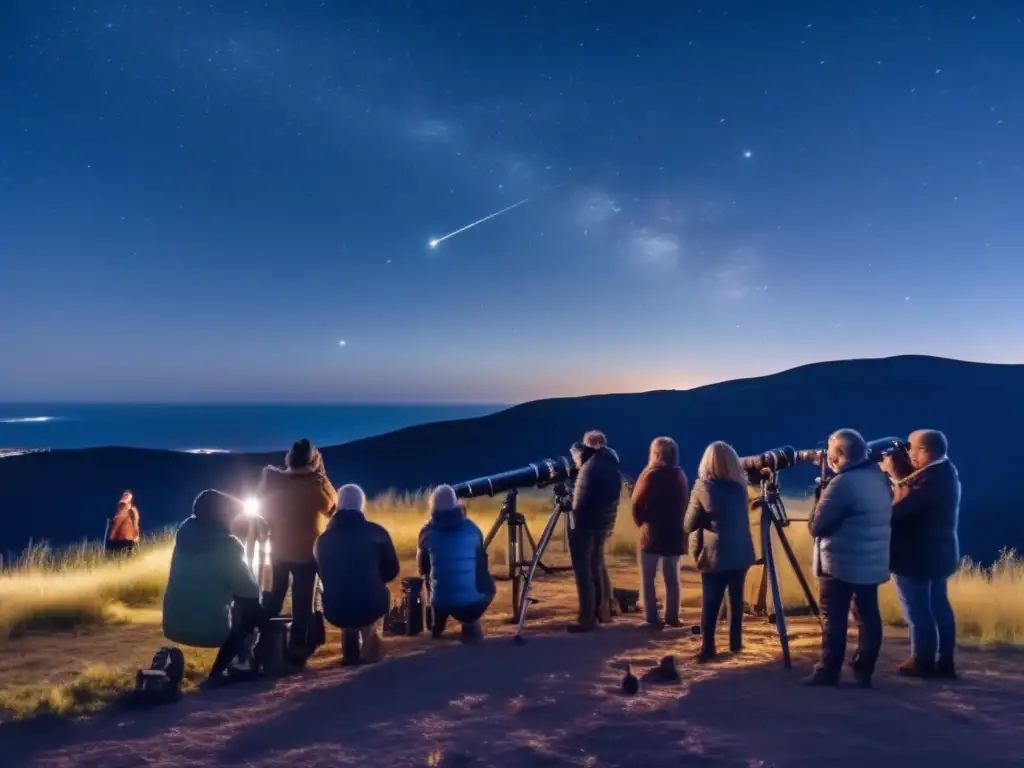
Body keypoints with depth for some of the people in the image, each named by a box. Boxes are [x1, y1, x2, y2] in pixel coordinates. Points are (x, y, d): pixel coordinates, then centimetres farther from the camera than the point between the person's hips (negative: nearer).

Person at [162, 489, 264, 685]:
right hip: (209, 629, -7)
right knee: (250, 613, 19)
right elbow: (249, 592, -11)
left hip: (173, 626, 7)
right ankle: (218, 671, 10)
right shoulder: (226, 545, -16)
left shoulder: (185, 535, 4)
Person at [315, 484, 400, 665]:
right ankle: (369, 650, 39)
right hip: (372, 607, -2)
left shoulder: (324, 539, 5)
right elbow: (391, 571, 7)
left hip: (335, 612, 2)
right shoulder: (376, 532, -2)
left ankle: (351, 651, 33)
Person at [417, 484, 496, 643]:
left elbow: (422, 568, 16)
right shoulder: (472, 528, 4)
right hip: (475, 602, 0)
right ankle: (471, 625, 22)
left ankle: (437, 625, 36)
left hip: (442, 602, 0)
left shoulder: (427, 532, 0)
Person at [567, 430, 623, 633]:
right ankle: (603, 610, 27)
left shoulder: (590, 464, -11)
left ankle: (587, 619, -4)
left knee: (583, 570, -4)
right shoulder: (613, 466, 11)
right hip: (605, 523, 8)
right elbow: (611, 496, 14)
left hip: (585, 523, -8)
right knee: (597, 565, 21)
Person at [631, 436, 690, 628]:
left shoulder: (651, 475, -11)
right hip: (675, 534, 6)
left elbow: (637, 503, -10)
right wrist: (678, 525, 13)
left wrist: (641, 522, 4)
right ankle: (672, 616, 16)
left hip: (652, 533, -6)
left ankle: (651, 619, -3)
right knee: (671, 577, 14)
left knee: (647, 578, 1)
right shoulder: (680, 475, 8)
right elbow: (685, 504, 11)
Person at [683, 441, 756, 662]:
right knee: (736, 599, 16)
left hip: (714, 555, -3)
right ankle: (735, 642, 23)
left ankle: (707, 648, 3)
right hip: (740, 553, 3)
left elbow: (688, 526, -4)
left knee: (710, 604, 3)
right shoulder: (740, 486, 2)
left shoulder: (702, 488, -9)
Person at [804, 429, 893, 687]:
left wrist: (821, 497, 2)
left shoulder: (843, 482, -19)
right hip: (873, 562, 8)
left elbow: (816, 526, -15)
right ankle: (864, 671, 16)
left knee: (833, 619, 1)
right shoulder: (880, 477, 6)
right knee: (868, 616, 12)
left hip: (841, 563, -8)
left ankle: (828, 672, 6)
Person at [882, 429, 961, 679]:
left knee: (917, 610, 0)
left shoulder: (929, 477, -25)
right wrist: (897, 475, 7)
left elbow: (896, 509, -25)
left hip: (916, 555, -10)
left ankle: (923, 662, 7)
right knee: (938, 605, 14)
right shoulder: (945, 471, 8)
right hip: (938, 552, 10)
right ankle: (944, 662, 21)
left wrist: (891, 476, -12)